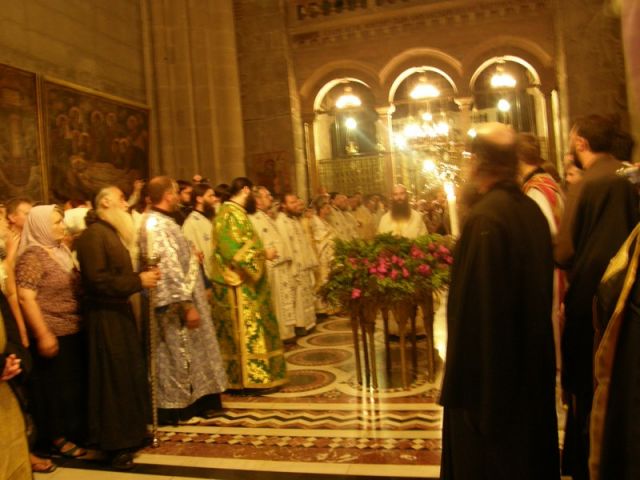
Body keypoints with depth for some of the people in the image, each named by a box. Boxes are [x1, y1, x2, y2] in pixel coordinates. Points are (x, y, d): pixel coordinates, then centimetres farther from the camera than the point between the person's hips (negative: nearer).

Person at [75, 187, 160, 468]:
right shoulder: (93, 234, -15)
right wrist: (138, 281, -19)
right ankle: (115, 443, 10)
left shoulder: (112, 232, 16)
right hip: (105, 316, -10)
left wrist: (141, 277, 6)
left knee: (130, 374, 14)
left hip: (119, 311, 10)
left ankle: (129, 433, 27)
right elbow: (98, 280, -23)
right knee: (114, 378, -2)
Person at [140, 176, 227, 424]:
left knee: (182, 352, 17)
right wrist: (187, 305, -25)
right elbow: (169, 268, -26)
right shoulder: (157, 225, -21)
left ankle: (189, 402, 28)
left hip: (178, 301, 10)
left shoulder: (160, 221, 12)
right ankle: (178, 408, 14)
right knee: (177, 354, 1)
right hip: (174, 303, -10)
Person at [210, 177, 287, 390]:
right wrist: (263, 253, -14)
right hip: (239, 286, -10)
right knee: (247, 330, -3)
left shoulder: (232, 212, 16)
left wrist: (260, 252, 15)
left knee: (240, 332, 14)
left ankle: (238, 377, 22)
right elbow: (236, 251, -24)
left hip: (241, 283, 10)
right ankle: (250, 378, 5)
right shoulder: (232, 214, -17)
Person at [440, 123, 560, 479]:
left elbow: (478, 303, -24)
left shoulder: (485, 218, -23)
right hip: (533, 359, 8)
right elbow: (544, 287, 9)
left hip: (490, 365, -8)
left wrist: (464, 374, -15)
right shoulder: (532, 210, 1)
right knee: (528, 450, 23)